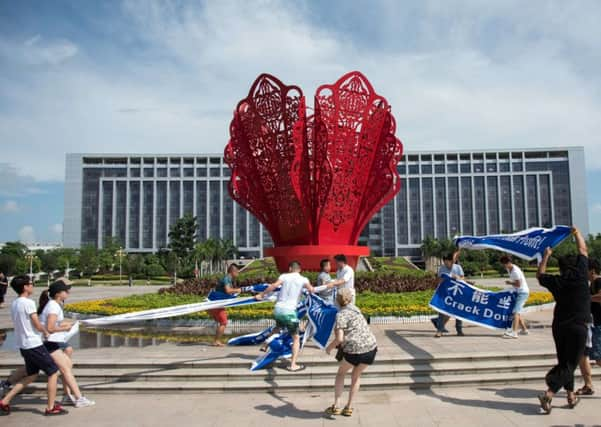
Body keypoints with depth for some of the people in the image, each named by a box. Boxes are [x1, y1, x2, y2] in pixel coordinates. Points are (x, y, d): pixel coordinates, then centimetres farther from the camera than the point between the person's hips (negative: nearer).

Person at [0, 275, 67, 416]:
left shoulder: (14, 304, 8)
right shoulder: (28, 303, -18)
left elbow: (24, 324, 13)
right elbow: (38, 326, -15)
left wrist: (41, 330, 12)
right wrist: (46, 331, 4)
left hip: (23, 346, 9)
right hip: (34, 345, -9)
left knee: (31, 376, 22)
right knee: (53, 372, 2)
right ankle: (51, 407, 7)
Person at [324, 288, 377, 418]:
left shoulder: (341, 314, -5)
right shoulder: (355, 309, 18)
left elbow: (339, 339, -15)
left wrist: (330, 347, 3)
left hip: (354, 350, -6)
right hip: (371, 348, 6)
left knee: (341, 373, 21)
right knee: (356, 376, 27)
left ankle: (336, 406, 16)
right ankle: (349, 408, 26)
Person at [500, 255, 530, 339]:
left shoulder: (515, 271, -21)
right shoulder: (509, 269, 8)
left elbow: (518, 284, -23)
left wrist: (510, 283, -8)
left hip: (523, 292, -10)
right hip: (519, 292, 10)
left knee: (516, 311, -18)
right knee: (518, 312, 18)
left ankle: (514, 332, -26)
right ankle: (524, 329, 30)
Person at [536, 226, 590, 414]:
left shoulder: (556, 281, 0)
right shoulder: (580, 275, -7)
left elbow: (540, 275, 21)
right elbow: (583, 250, 5)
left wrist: (546, 256, 26)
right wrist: (577, 233, 20)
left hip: (559, 326, 4)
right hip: (577, 327, -4)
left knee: (564, 361, 18)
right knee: (570, 364, -2)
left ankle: (571, 396, 25)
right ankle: (548, 394, -17)